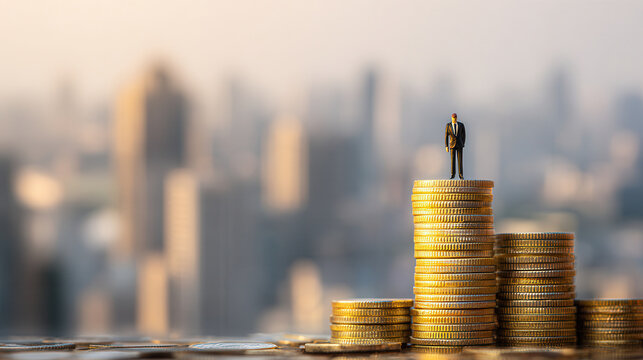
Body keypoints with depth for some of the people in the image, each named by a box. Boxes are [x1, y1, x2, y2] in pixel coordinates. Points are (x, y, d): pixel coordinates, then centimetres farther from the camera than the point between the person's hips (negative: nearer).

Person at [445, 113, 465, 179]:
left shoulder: (461, 125, -2)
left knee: (460, 159, -3)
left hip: (459, 145, 0)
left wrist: (463, 143, 9)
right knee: (453, 159, -2)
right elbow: (446, 136, -3)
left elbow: (464, 135, 9)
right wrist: (446, 146, -7)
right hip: (452, 144, 0)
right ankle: (453, 174, 5)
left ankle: (460, 174, 1)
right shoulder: (448, 125, -3)